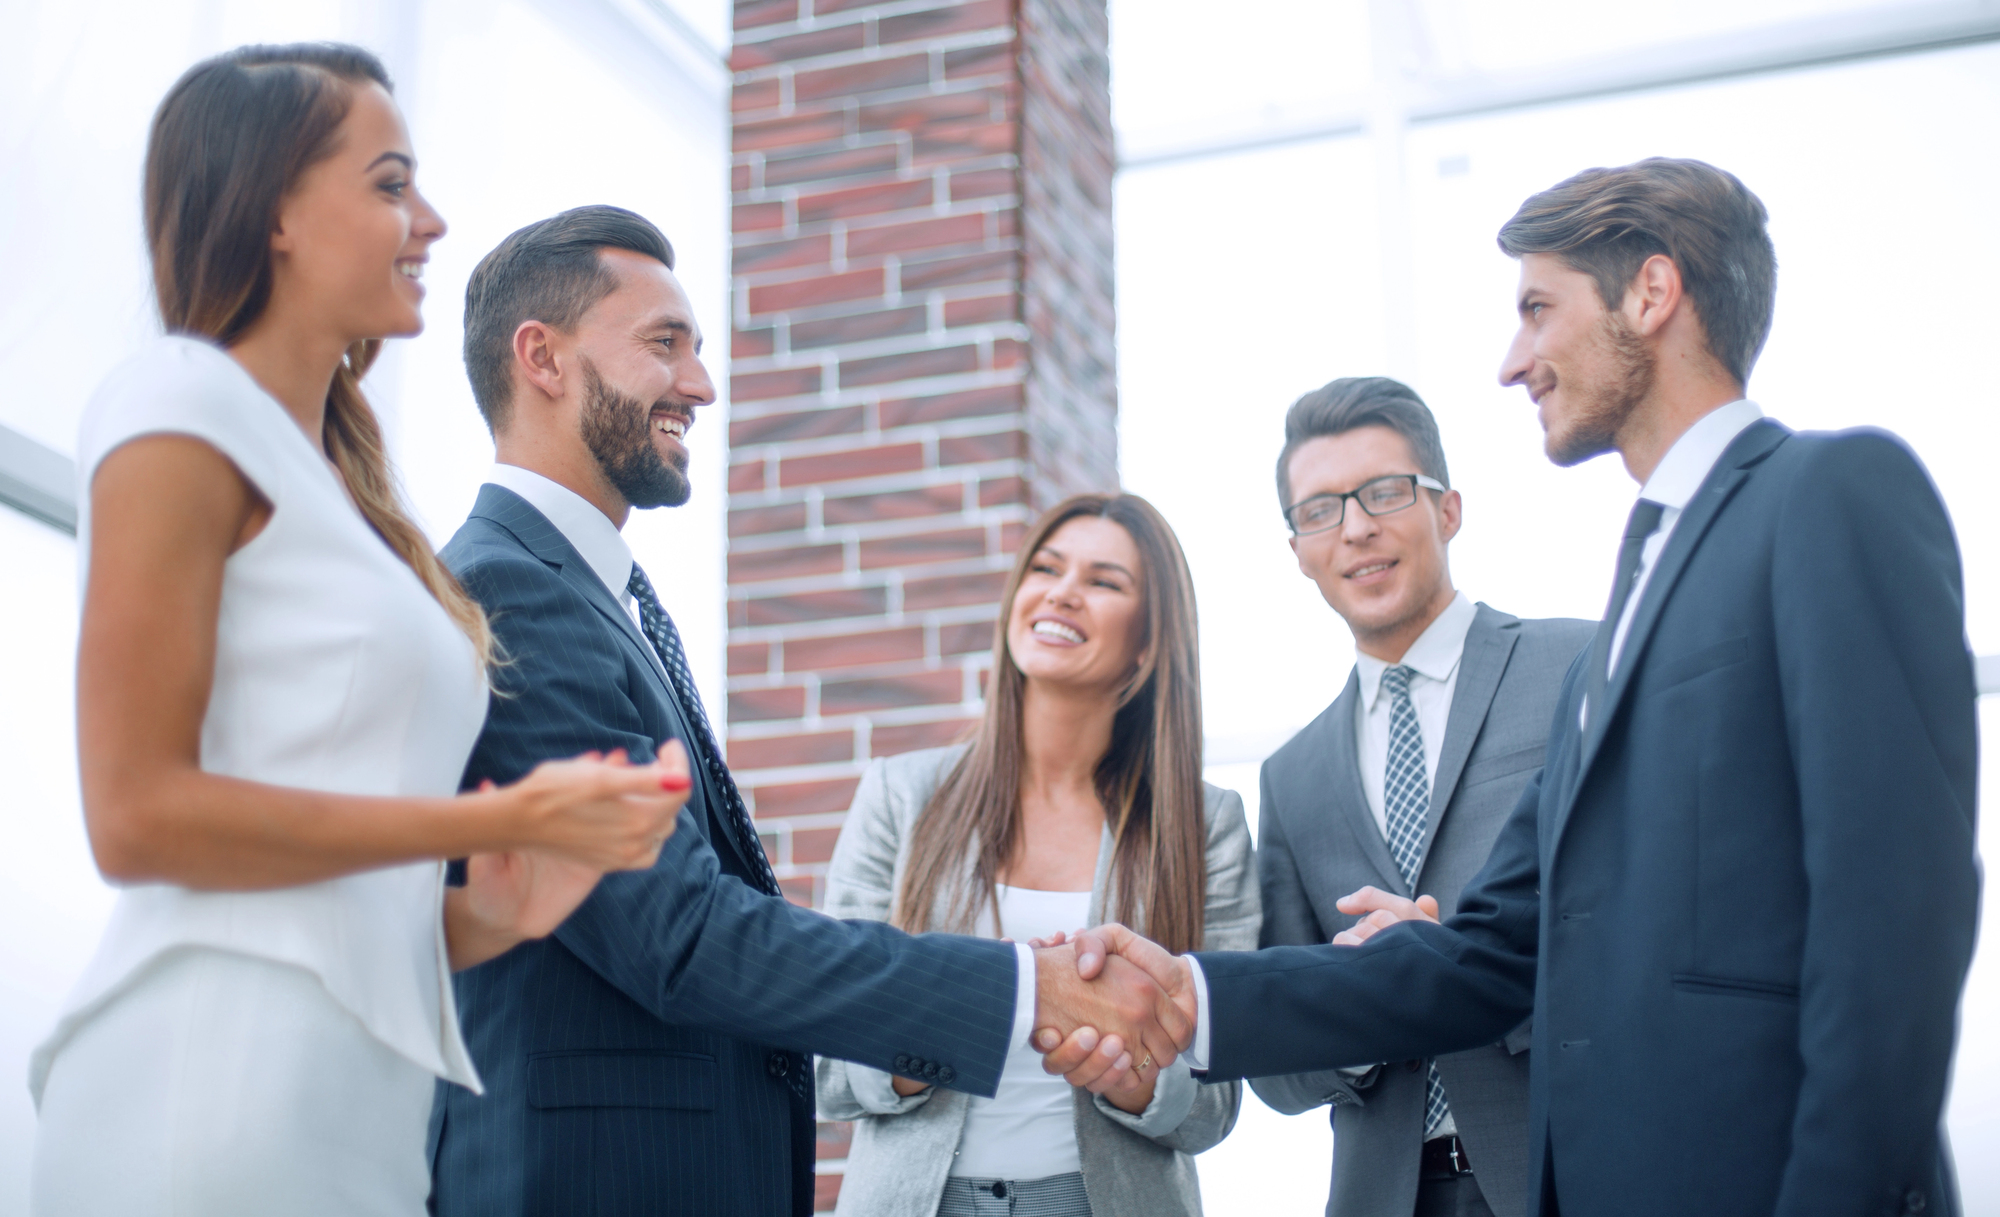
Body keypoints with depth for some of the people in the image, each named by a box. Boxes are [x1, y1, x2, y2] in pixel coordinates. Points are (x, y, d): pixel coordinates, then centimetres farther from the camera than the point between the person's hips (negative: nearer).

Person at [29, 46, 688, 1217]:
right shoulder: (186, 402, -4)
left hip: (363, 1100, 8)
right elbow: (136, 814, -13)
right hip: (223, 1079, -8)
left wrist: (487, 913, 0)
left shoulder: (338, 477, 19)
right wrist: (505, 819, -12)